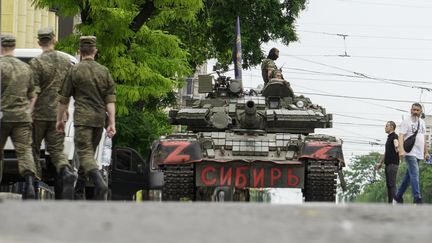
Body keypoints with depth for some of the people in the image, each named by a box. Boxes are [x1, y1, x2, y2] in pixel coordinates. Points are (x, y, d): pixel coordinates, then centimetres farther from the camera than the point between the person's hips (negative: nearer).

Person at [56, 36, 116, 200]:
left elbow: (64, 98, 2)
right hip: (99, 119, 5)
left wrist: (59, 119, 13)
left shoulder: (75, 71, -3)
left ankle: (100, 183, -33)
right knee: (90, 153, 17)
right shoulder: (104, 71, 7)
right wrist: (112, 123, 1)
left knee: (85, 154, -11)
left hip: (82, 118, -5)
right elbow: (110, 99, 2)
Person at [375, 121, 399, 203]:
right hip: (388, 164, 10)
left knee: (392, 184, -13)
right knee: (388, 184, 8)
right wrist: (380, 163, 30)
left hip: (393, 163, -10)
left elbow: (396, 142, -31)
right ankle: (390, 203, 8)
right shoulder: (389, 138, 21)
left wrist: (397, 147, -53)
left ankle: (394, 202, -16)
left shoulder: (394, 136, -7)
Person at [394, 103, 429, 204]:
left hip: (419, 154, 7)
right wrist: (401, 150, -26)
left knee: (409, 175, 11)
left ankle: (399, 196, 19)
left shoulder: (422, 122, 18)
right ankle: (417, 198, -20)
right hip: (410, 153, -7)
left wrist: (426, 152, 17)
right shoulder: (406, 122, -4)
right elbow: (401, 137, -13)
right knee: (415, 175, -16)